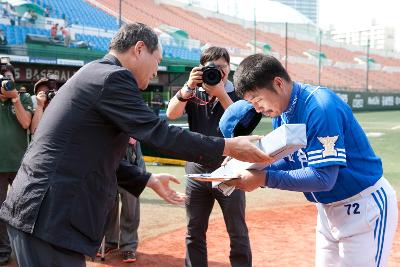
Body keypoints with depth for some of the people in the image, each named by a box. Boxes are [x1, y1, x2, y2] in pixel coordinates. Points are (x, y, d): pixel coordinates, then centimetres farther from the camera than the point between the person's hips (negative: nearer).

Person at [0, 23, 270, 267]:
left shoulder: (94, 74, 18)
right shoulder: (114, 77, -12)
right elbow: (159, 134, -16)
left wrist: (150, 180, 22)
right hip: (49, 215, -10)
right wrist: (229, 146, -10)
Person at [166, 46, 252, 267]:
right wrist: (189, 87, -22)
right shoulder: (192, 93, 5)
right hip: (197, 170, 2)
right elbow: (171, 114, -10)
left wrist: (220, 93, -20)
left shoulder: (237, 94, 1)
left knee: (238, 232, 2)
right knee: (194, 231, 10)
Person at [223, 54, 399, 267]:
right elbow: (291, 162, 5)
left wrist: (265, 178, -30)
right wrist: (253, 169, -12)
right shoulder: (280, 113, -1)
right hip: (327, 207, 8)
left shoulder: (321, 107, -27)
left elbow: (323, 178, -30)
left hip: (364, 206, -8)